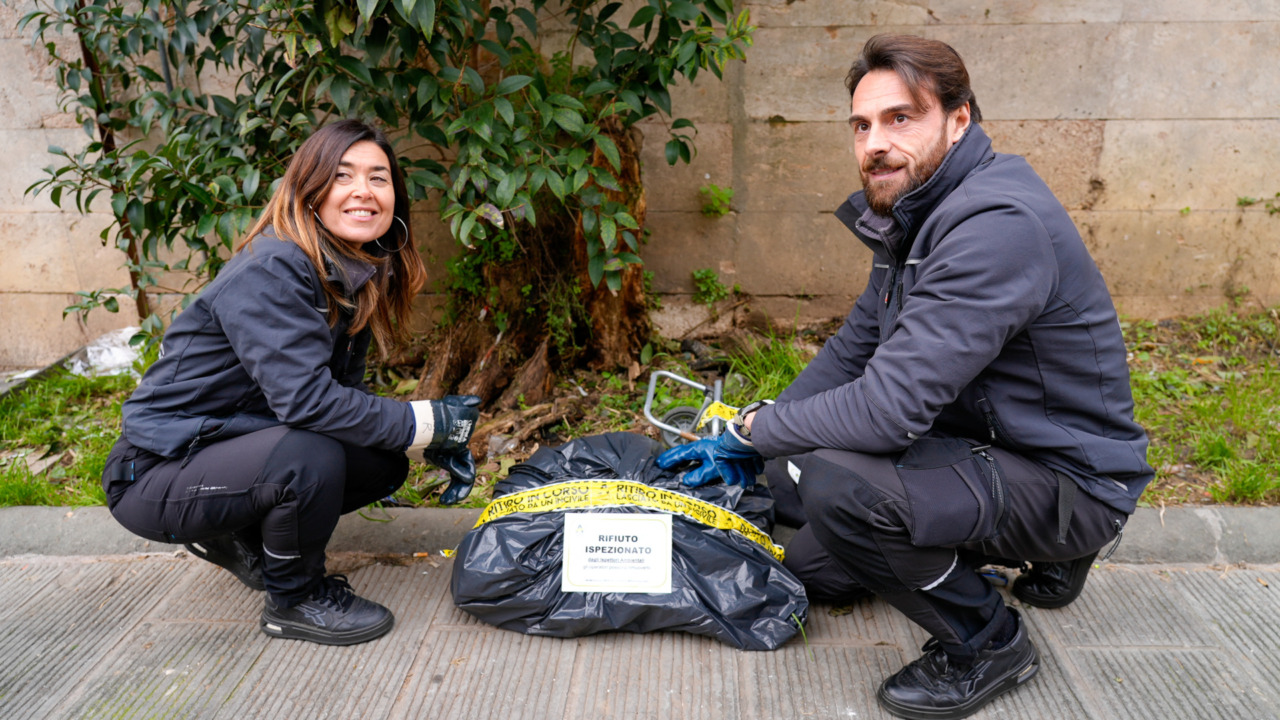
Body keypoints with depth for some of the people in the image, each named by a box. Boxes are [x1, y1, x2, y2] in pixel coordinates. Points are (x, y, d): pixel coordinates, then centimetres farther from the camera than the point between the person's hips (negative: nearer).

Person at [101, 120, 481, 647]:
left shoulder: (357, 278, 2)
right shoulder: (271, 271, -24)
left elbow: (346, 394, 6)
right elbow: (305, 398, -33)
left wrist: (434, 445, -7)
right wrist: (429, 423, -23)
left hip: (235, 448, 9)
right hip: (156, 475, -8)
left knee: (385, 462, -1)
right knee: (310, 456, -33)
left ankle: (239, 538, 16)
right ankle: (294, 600, -4)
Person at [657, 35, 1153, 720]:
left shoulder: (997, 226, -28)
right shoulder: (913, 214, 4)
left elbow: (889, 409, -33)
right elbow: (853, 350, 11)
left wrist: (756, 428, -16)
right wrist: (755, 437, 3)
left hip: (1066, 479, -10)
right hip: (981, 443, 10)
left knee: (834, 481, -32)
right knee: (810, 569, 15)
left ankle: (987, 643, -4)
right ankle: (1042, 555, 23)